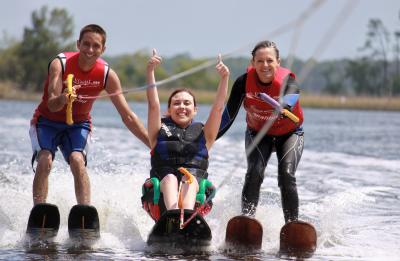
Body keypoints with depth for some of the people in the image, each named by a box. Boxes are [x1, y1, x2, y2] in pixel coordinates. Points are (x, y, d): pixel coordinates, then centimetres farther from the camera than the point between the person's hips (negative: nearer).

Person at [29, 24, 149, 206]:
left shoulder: (108, 75, -16)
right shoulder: (60, 64, -24)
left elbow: (128, 116, -12)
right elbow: (52, 105, -34)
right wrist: (63, 99, -58)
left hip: (78, 124, 1)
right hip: (47, 121, -1)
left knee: (77, 161, -25)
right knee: (45, 161, -24)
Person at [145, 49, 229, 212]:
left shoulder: (203, 133, 22)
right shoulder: (161, 130, 20)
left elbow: (218, 107, 10)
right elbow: (153, 105, 6)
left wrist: (224, 78, -4)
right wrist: (150, 71, -6)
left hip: (197, 190, 0)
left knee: (189, 180, -33)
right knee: (170, 178, -33)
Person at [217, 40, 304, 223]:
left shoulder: (287, 80, -28)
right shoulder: (244, 82, -21)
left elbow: (291, 96, -51)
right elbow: (229, 115, -18)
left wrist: (284, 107, -75)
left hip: (289, 134, -2)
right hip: (258, 133, 2)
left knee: (286, 175, -21)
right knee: (254, 173, -23)